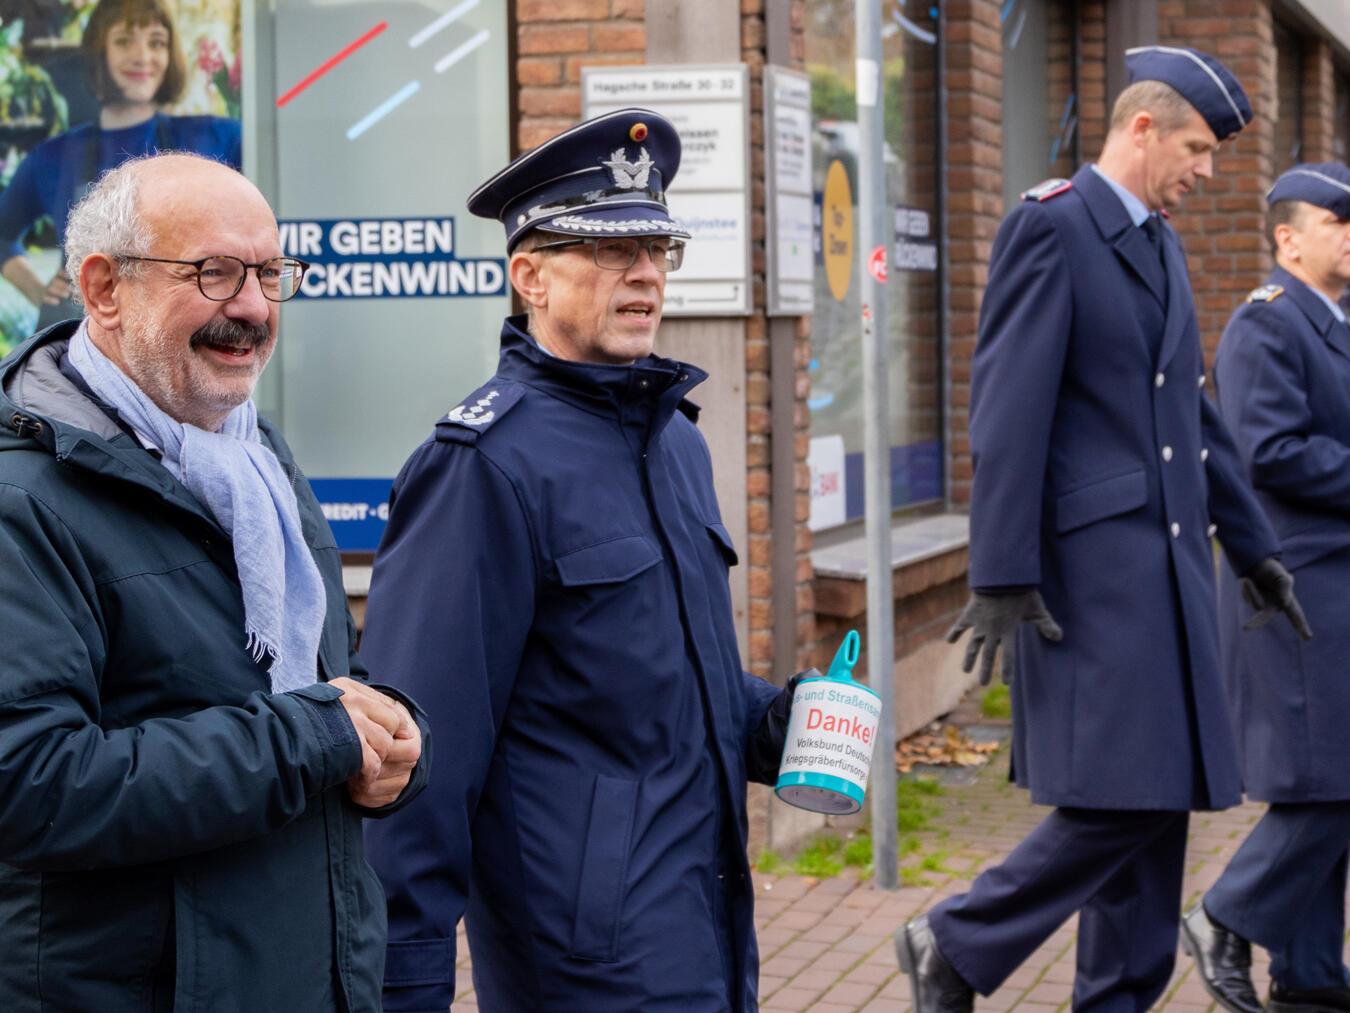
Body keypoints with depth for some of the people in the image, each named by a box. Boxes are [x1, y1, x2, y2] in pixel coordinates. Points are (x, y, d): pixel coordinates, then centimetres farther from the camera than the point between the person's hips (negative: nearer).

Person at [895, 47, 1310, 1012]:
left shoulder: (1162, 243, 18)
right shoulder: (1050, 225, -10)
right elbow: (1008, 413, -15)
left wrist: (1252, 542, 25)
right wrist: (1002, 579, -19)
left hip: (1169, 557, 9)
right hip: (1091, 559, -9)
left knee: (1162, 799, 8)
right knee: (1122, 798, -11)